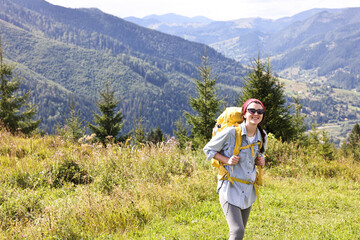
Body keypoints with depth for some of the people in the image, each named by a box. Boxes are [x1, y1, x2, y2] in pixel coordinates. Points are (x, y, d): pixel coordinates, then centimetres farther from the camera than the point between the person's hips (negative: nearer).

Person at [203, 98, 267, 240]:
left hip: (248, 190, 6)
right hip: (230, 188, -6)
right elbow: (208, 149, -2)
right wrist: (227, 160, -16)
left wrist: (261, 161, 2)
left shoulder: (262, 137, 5)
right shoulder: (231, 132, -13)